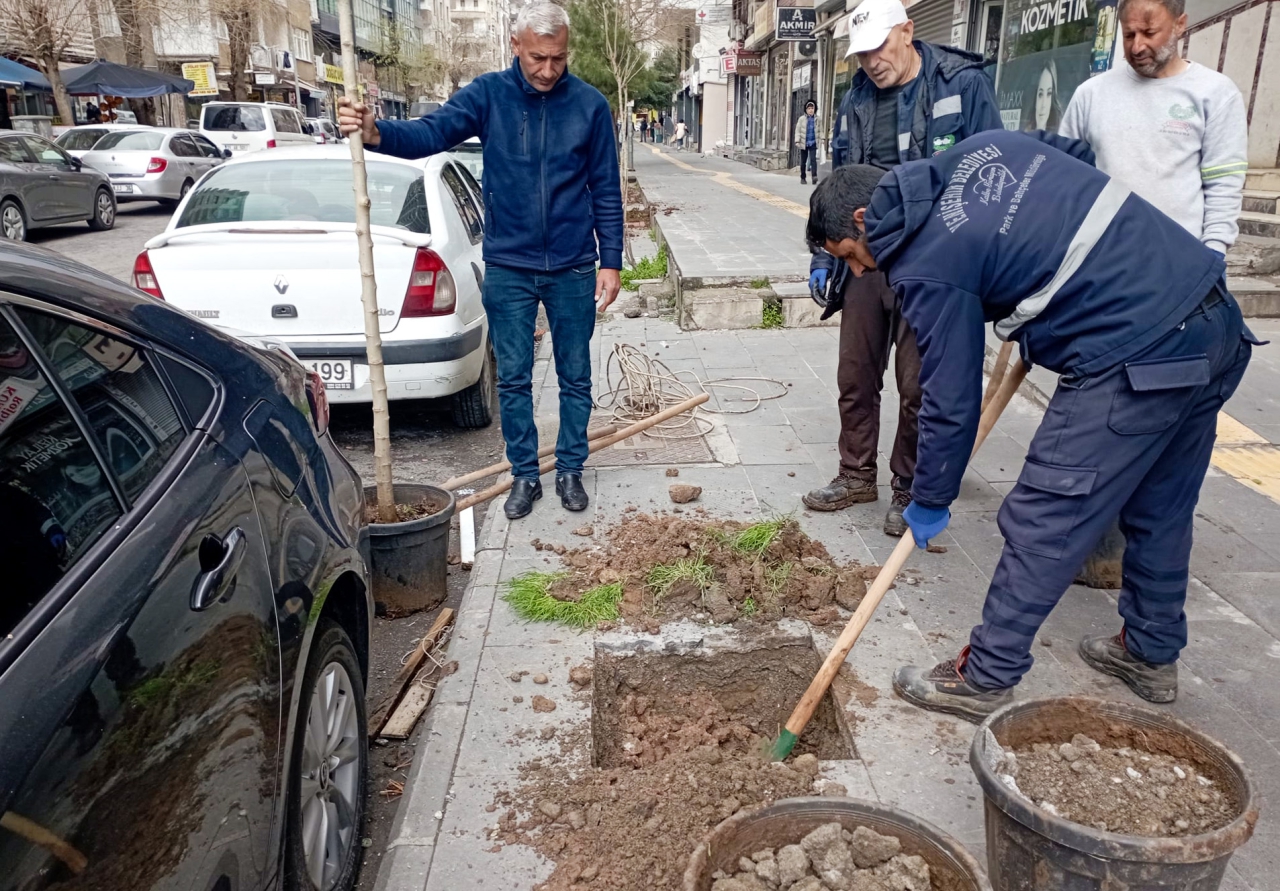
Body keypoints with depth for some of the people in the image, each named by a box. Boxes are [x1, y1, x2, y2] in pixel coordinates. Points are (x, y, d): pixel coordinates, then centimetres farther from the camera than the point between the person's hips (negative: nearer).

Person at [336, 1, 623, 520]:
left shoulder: (589, 105, -3)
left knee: (575, 377, 10)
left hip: (572, 269, 0)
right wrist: (377, 133, -35)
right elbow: (431, 133, -16)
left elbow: (606, 191, 0)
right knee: (513, 379, 8)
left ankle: (570, 470, 27)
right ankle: (525, 474, 23)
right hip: (508, 268, 1)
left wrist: (611, 262, -3)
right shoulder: (488, 95, -3)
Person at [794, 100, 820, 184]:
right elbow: (798, 130, -2)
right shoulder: (801, 119, -1)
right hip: (804, 143, 0)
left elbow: (820, 130, 10)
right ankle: (802, 178, 20)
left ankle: (814, 176, -23)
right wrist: (797, 141, -10)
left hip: (813, 143, 0)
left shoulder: (817, 119, 4)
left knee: (813, 159, -16)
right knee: (803, 161, 8)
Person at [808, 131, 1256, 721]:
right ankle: (1152, 653, 40)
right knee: (1161, 508, 22)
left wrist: (930, 501, 5)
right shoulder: (983, 145, 10)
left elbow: (951, 401, -8)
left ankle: (984, 679, 13)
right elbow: (1080, 156, 26)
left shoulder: (925, 267, -12)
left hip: (1135, 361, -10)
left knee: (1043, 524, 0)